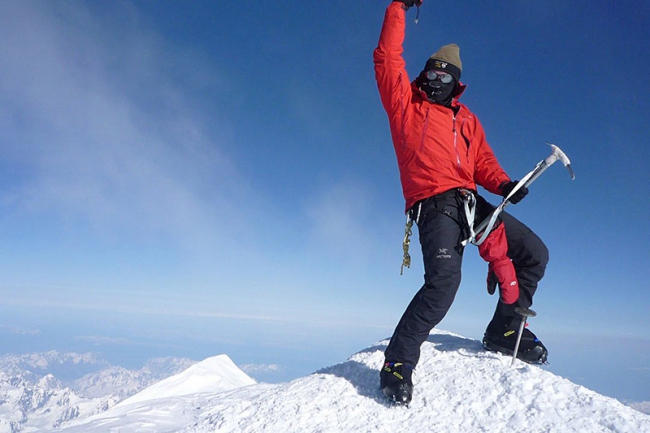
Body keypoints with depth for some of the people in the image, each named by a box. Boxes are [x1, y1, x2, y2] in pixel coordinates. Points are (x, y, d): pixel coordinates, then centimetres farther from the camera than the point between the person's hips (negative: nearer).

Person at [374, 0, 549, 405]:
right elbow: (388, 58, 7)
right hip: (434, 202, -6)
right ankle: (399, 362, -15)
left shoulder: (466, 118, 25)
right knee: (444, 281, -27)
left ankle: (505, 329, 20)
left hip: (470, 201, 7)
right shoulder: (406, 101, 14)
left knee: (534, 252, 6)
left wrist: (503, 183, -1)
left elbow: (482, 161, 18)